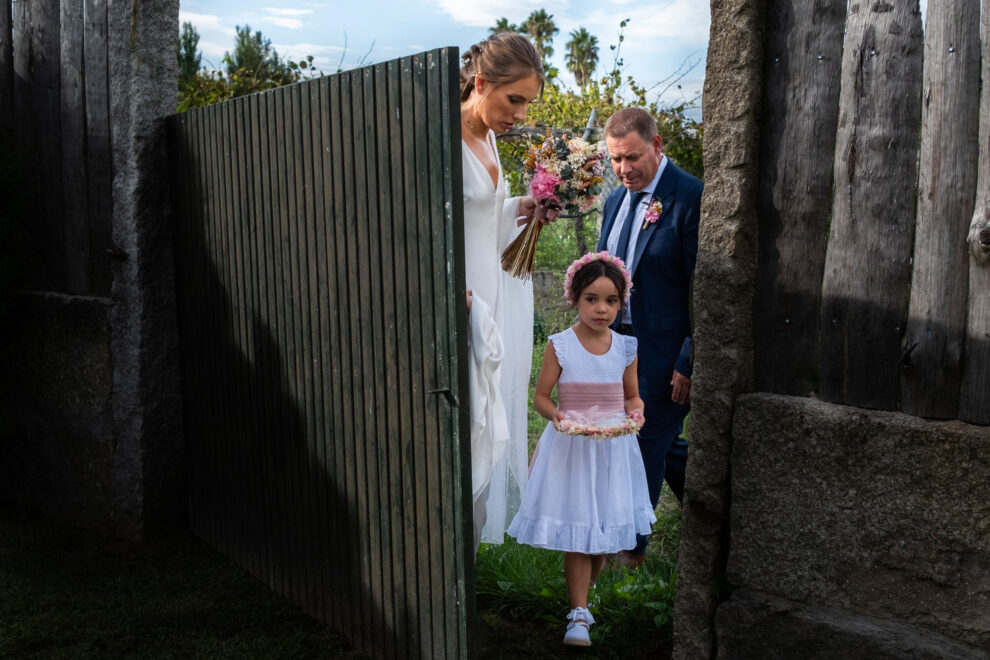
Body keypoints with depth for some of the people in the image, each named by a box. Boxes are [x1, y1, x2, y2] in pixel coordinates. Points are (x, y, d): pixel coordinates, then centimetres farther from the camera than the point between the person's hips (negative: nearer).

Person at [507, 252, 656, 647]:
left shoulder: (625, 348, 0)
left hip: (613, 447, 3)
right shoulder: (560, 345, -8)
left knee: (606, 527, 11)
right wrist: (557, 416, -23)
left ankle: (581, 592, 36)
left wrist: (635, 413, -11)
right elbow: (541, 397, -4)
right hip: (569, 447, -3)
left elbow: (633, 396, 10)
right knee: (576, 533, -3)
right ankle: (579, 614, 5)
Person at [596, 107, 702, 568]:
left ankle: (629, 546, 20)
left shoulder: (691, 198, -15)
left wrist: (689, 363, -19)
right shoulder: (616, 201, 9)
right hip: (621, 341, 8)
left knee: (646, 444, 3)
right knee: (662, 442, 18)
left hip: (664, 350, -7)